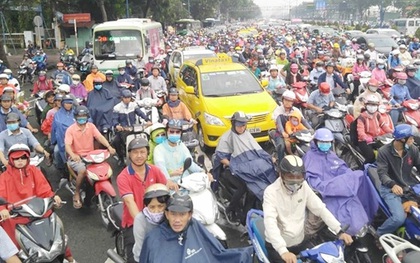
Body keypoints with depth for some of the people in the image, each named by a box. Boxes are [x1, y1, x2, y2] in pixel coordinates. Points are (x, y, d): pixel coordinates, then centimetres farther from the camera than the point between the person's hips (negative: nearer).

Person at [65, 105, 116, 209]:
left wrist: (109, 147, -29)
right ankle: (76, 194, -11)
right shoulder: (70, 129, -7)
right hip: (76, 157, -3)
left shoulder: (91, 126, 4)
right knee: (82, 170, -33)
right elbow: (67, 145, -19)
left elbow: (100, 137, -10)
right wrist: (73, 155, -41)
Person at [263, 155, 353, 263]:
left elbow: (320, 209, -3)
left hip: (300, 242, 5)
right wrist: (283, 251, -43)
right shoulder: (271, 192, -20)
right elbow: (270, 223, -31)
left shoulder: (303, 186, -4)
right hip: (277, 247, -5)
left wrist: (339, 231, -16)